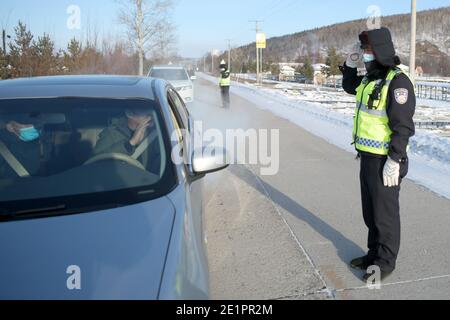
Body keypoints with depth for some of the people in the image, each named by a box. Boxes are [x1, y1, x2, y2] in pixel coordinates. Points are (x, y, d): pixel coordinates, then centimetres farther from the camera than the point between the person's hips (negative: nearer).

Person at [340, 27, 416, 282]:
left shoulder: (397, 81, -18)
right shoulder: (370, 78, 9)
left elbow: (403, 125, -22)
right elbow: (349, 87, 30)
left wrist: (394, 161, -23)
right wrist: (350, 65, 12)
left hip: (385, 161, -9)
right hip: (368, 157, 9)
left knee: (385, 213, 4)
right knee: (370, 210, 19)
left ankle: (386, 262, 19)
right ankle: (375, 253, 34)